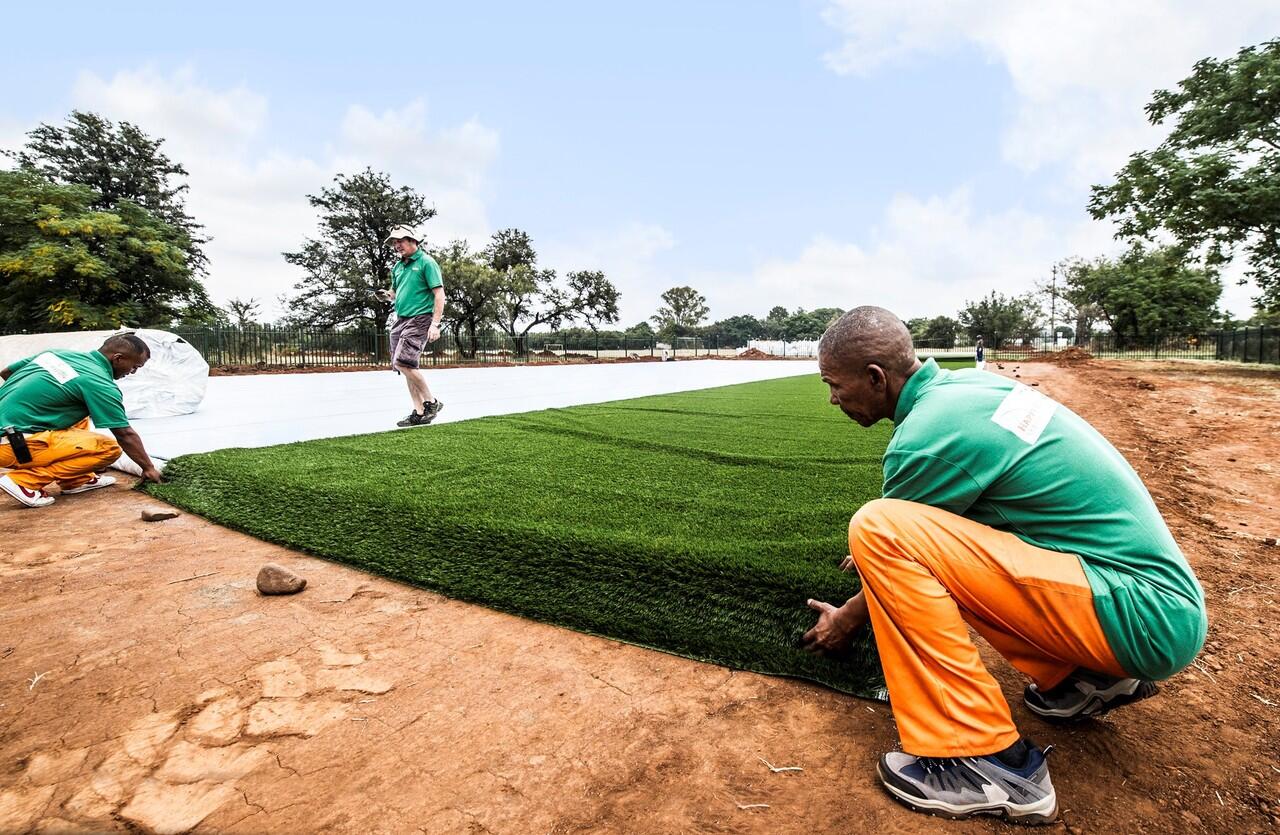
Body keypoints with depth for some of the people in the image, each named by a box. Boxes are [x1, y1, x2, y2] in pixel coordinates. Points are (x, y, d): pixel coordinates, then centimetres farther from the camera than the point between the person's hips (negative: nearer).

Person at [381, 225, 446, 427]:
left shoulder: (426, 262, -5)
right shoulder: (398, 266, 17)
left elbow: (439, 294, -11)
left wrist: (435, 324, -20)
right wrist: (389, 295, 5)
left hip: (419, 319, -8)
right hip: (400, 320, 8)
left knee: (403, 362, -20)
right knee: (407, 367, 4)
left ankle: (431, 402, -7)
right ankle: (420, 413, 8)